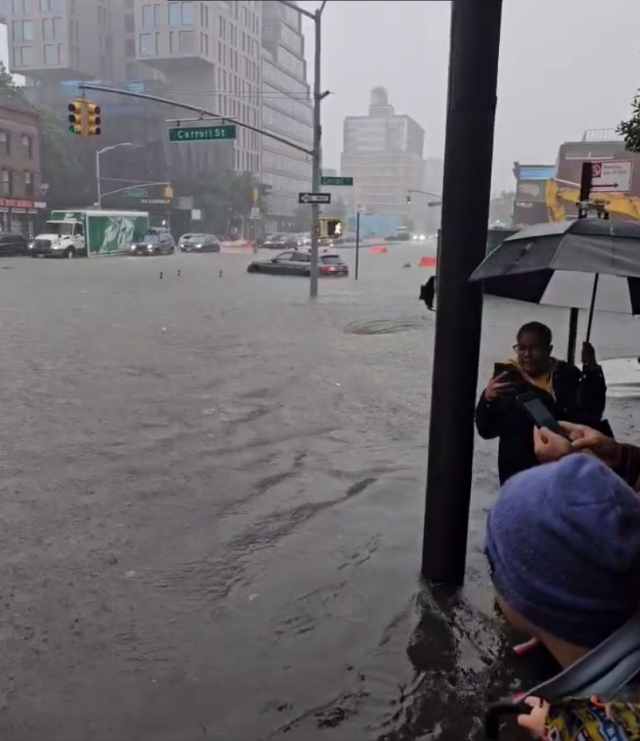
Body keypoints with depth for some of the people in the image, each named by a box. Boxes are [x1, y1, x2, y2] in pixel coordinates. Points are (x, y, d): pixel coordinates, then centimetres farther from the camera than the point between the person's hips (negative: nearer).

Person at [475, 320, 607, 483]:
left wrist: (592, 371, -13)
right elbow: (486, 430, -4)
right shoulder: (507, 377, -2)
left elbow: (592, 412, -6)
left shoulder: (567, 375, 3)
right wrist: (487, 399, -23)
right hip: (518, 473, -1)